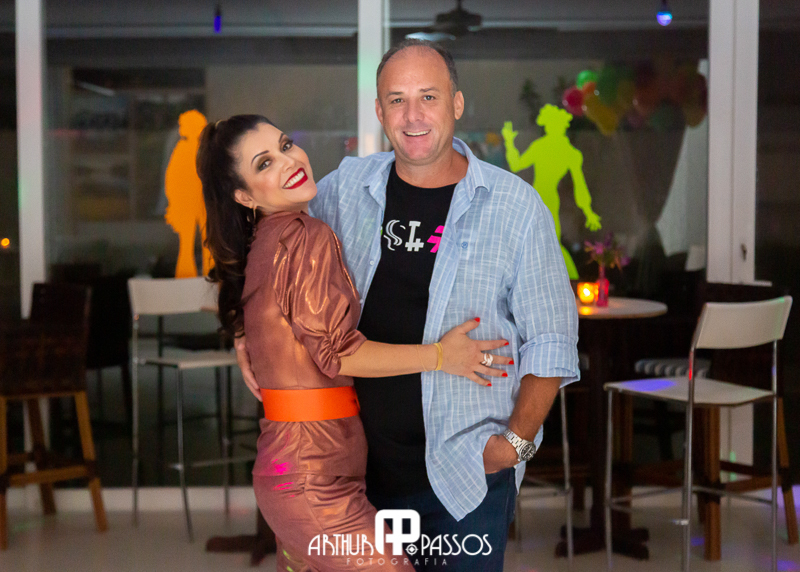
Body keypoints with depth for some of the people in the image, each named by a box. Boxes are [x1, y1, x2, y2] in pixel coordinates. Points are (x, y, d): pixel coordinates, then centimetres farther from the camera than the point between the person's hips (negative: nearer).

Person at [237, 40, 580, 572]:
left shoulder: (515, 205, -6)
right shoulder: (347, 187, 1)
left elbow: (550, 342, -2)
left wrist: (517, 440, -8)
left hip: (468, 472, -3)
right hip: (363, 465, 3)